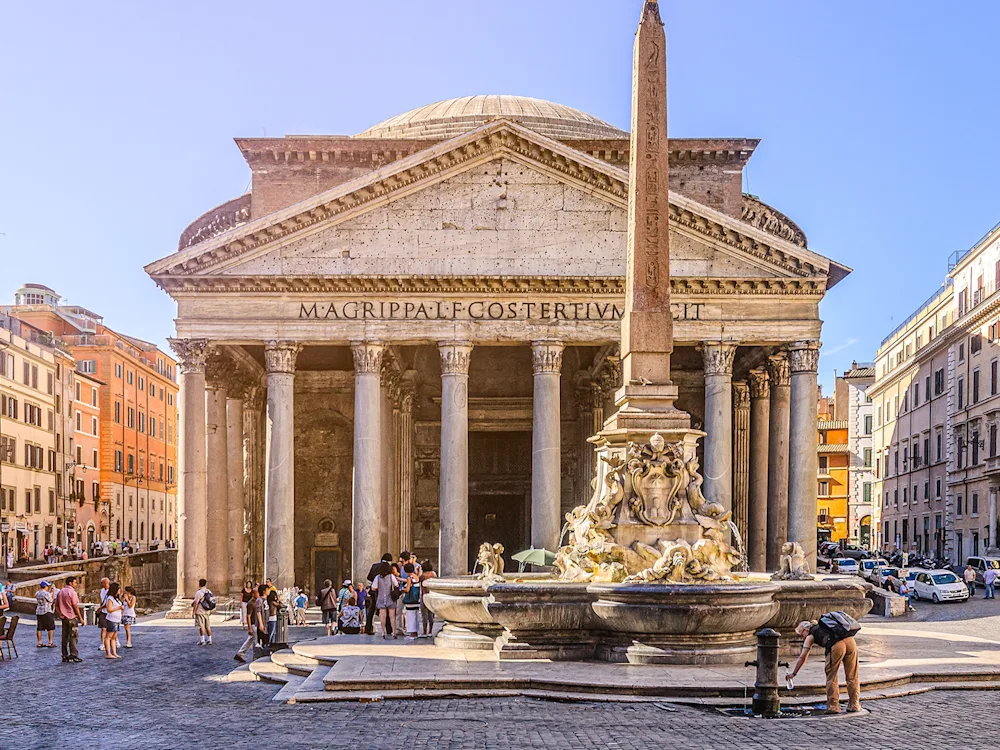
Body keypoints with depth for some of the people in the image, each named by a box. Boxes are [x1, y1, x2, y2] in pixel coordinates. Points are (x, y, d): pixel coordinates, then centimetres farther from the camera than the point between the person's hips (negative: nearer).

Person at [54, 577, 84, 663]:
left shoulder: (60, 592, 10)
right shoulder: (72, 592, -13)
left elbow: (56, 605, 12)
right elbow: (75, 606, -14)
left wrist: (60, 615, 9)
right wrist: (80, 618, -9)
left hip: (63, 617, 7)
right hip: (72, 617, -7)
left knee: (65, 637, 10)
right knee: (73, 637, -4)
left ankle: (65, 656, 13)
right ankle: (73, 656, -5)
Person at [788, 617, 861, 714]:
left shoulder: (810, 636, 21)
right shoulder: (823, 627, 38)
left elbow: (802, 657, 20)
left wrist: (793, 673, 27)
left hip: (836, 646, -6)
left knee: (831, 677, 8)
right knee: (852, 676, 14)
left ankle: (833, 707, 9)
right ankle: (854, 705, 19)